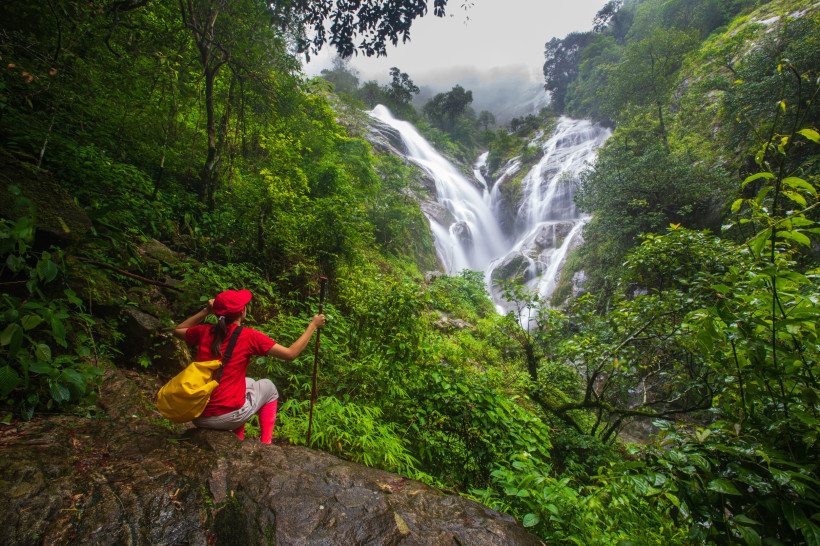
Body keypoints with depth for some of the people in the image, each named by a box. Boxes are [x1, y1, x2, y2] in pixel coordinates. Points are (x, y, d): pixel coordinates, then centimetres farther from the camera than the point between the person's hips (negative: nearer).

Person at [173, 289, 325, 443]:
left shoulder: (204, 332, 0)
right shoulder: (249, 336, -13)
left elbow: (177, 330, 23)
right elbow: (291, 354, -11)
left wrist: (206, 311, 15)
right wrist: (313, 325, -1)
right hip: (227, 417, -5)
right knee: (268, 387, 22)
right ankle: (266, 444, 22)